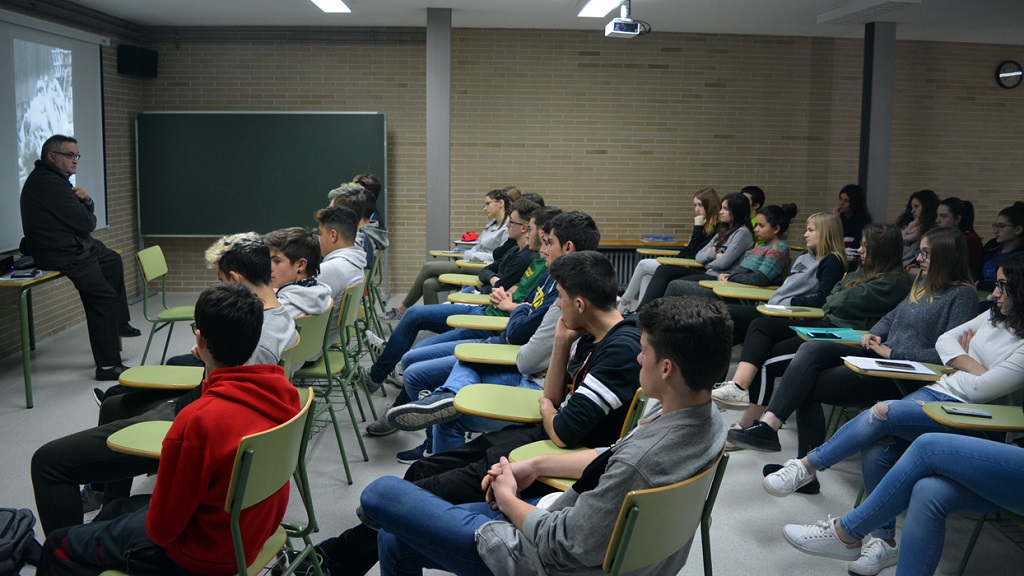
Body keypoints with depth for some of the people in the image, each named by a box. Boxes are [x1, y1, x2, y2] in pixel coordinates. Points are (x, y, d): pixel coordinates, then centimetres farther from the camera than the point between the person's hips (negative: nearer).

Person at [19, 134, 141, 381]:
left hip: (77, 246, 12)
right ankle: (107, 366, -14)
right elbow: (85, 223, -23)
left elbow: (86, 216, 15)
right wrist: (88, 215, 2)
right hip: (64, 256, -12)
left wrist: (86, 201, -9)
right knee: (104, 298, -16)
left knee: (114, 261, 30)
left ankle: (119, 323, 39)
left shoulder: (53, 179, 13)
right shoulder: (47, 183, -21)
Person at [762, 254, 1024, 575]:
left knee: (883, 413, -28)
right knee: (876, 448, -20)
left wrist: (963, 358, 3)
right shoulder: (995, 316, 13)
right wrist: (970, 364, -2)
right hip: (937, 393, 7)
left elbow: (979, 390, -16)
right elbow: (945, 340, 16)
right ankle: (884, 542, -9)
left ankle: (807, 466, -14)